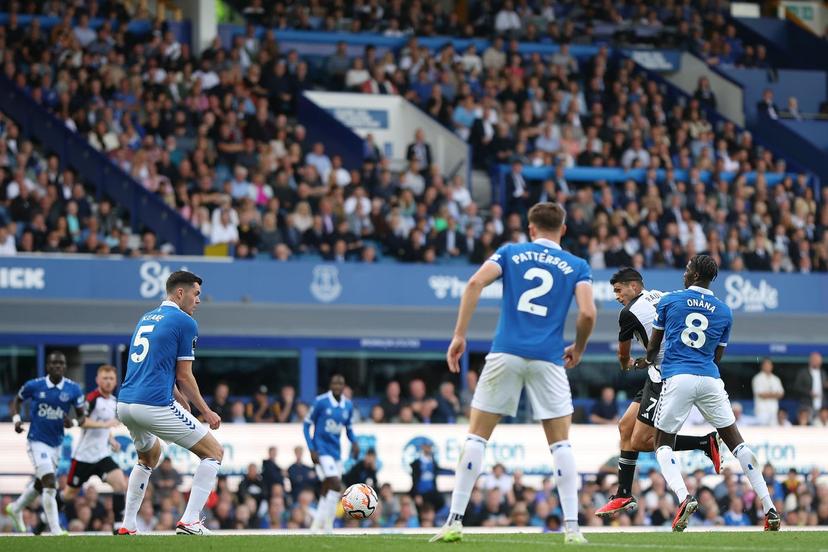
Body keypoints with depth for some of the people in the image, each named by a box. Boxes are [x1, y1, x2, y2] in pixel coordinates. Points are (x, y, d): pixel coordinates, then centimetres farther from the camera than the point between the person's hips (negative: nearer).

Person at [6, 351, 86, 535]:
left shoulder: (73, 389, -6)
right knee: (50, 483, -17)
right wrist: (16, 419, -10)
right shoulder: (34, 386, -10)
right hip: (37, 442, -5)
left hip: (56, 443, 5)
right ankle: (56, 530, -14)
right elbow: (17, 401, 8)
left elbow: (82, 416, 2)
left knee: (40, 482, 22)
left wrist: (73, 423, -20)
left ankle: (16, 508, 49)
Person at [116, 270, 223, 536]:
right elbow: (184, 376, -3)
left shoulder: (146, 319, 21)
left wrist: (179, 397, 34)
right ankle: (189, 522, -7)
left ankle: (127, 526, 27)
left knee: (149, 455, 35)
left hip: (124, 405, 8)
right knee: (214, 453, 4)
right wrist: (207, 412, 7)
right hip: (155, 405, -8)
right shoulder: (185, 323, -3)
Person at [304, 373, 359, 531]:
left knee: (326, 491, 7)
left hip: (336, 451, 6)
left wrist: (354, 443, -4)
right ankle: (327, 525, -13)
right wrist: (312, 449, -12)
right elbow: (307, 424, -4)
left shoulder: (348, 405, 5)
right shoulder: (321, 402, -10)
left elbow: (349, 428, 18)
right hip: (322, 451, -6)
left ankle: (316, 527, 16)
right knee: (336, 485, -19)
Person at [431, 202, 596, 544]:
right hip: (548, 359, 0)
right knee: (560, 443, 7)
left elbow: (476, 282, -4)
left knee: (477, 436, 6)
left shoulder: (510, 253, 13)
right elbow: (588, 313, -3)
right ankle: (572, 527, 0)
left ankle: (455, 521, 1)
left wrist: (459, 335, -3)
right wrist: (578, 349, 16)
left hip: (506, 353, 0)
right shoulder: (576, 266, 11)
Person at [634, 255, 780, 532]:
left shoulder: (669, 301, 6)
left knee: (663, 445, 10)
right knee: (736, 442, 9)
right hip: (710, 380, 2)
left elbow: (653, 346, 15)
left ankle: (683, 498, -18)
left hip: (678, 380, -2)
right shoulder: (724, 311, 13)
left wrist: (648, 361, 39)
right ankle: (769, 509, 1)